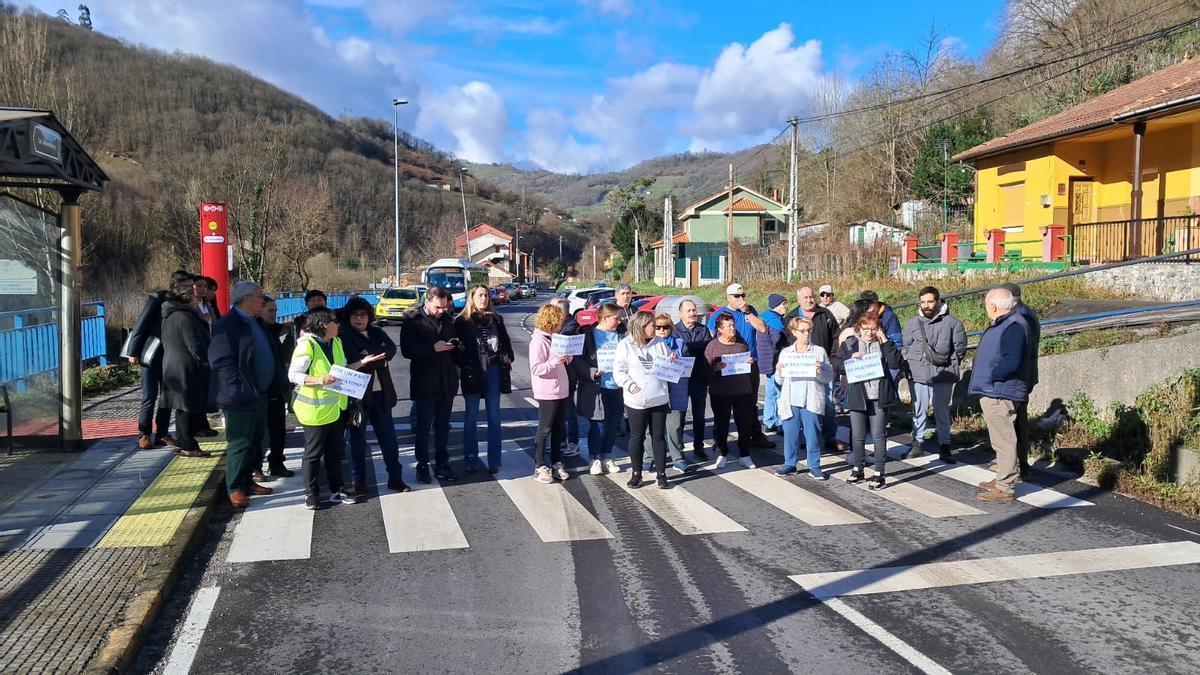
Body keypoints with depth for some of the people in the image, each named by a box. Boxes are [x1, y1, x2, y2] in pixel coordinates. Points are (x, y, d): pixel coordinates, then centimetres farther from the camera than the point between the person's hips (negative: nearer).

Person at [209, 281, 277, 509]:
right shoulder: (227, 325, -14)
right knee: (240, 444, 0)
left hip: (259, 395, 9)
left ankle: (247, 481, 29)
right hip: (241, 398, -9)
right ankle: (235, 489, 12)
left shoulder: (255, 324, 14)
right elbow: (221, 362, -20)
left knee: (255, 442, 16)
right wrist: (242, 390, -22)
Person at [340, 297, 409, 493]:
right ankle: (358, 482, 17)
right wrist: (364, 362, -22)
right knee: (358, 441, 6)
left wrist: (367, 361, -15)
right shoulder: (342, 336, -2)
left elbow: (391, 349, -6)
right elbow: (343, 364, -14)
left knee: (389, 438, 7)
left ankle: (395, 478, 17)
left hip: (380, 394, 4)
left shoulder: (377, 333, 12)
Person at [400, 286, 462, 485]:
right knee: (423, 427, 4)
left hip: (447, 383, 4)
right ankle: (422, 466, 16)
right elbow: (407, 350, -15)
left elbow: (456, 348, 19)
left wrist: (456, 346, -2)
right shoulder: (412, 320, -7)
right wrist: (433, 348, -23)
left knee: (443, 426, 12)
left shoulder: (447, 319, 8)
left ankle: (442, 464, 22)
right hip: (425, 384, -4)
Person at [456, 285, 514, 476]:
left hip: (493, 369, 2)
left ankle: (494, 461, 8)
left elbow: (505, 339, 14)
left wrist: (508, 358, 3)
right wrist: (459, 367, -9)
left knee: (494, 416, 4)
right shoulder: (462, 321, 1)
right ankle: (471, 460, 13)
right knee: (471, 417, 5)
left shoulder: (496, 319, 9)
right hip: (472, 371, -2)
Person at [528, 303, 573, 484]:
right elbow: (535, 368, -19)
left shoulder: (554, 338, 11)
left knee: (559, 429, 13)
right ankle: (539, 467, 9)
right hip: (547, 393, -8)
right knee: (544, 430, 0)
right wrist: (554, 362, -30)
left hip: (561, 391, 8)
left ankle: (556, 463, 23)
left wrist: (567, 357, 0)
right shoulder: (538, 340, -14)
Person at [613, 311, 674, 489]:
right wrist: (632, 386, -17)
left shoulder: (659, 344, 9)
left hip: (659, 399, 3)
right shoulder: (626, 345, -3)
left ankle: (661, 474, 14)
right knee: (637, 437, 6)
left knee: (659, 436, 7)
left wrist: (673, 360, -5)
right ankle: (636, 474, 18)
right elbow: (618, 371, -6)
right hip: (636, 401, -3)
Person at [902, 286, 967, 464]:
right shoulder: (912, 323, 8)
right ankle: (917, 441, 21)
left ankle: (944, 447, 13)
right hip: (919, 376, 2)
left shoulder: (952, 322, 1)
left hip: (943, 376, -2)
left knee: (942, 412, 6)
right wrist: (911, 363, 3)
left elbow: (960, 348, 5)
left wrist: (947, 362, -3)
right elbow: (905, 347, 14)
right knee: (919, 410, 8)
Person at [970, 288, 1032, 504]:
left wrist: (989, 375, -19)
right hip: (991, 391, 11)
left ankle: (1004, 488, -1)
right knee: (1000, 439, 20)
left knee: (1003, 439, -6)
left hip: (1001, 394, -11)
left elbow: (1011, 362, -29)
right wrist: (985, 378, 11)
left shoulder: (1014, 326, -19)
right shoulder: (1000, 324, 15)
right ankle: (1004, 478, 32)